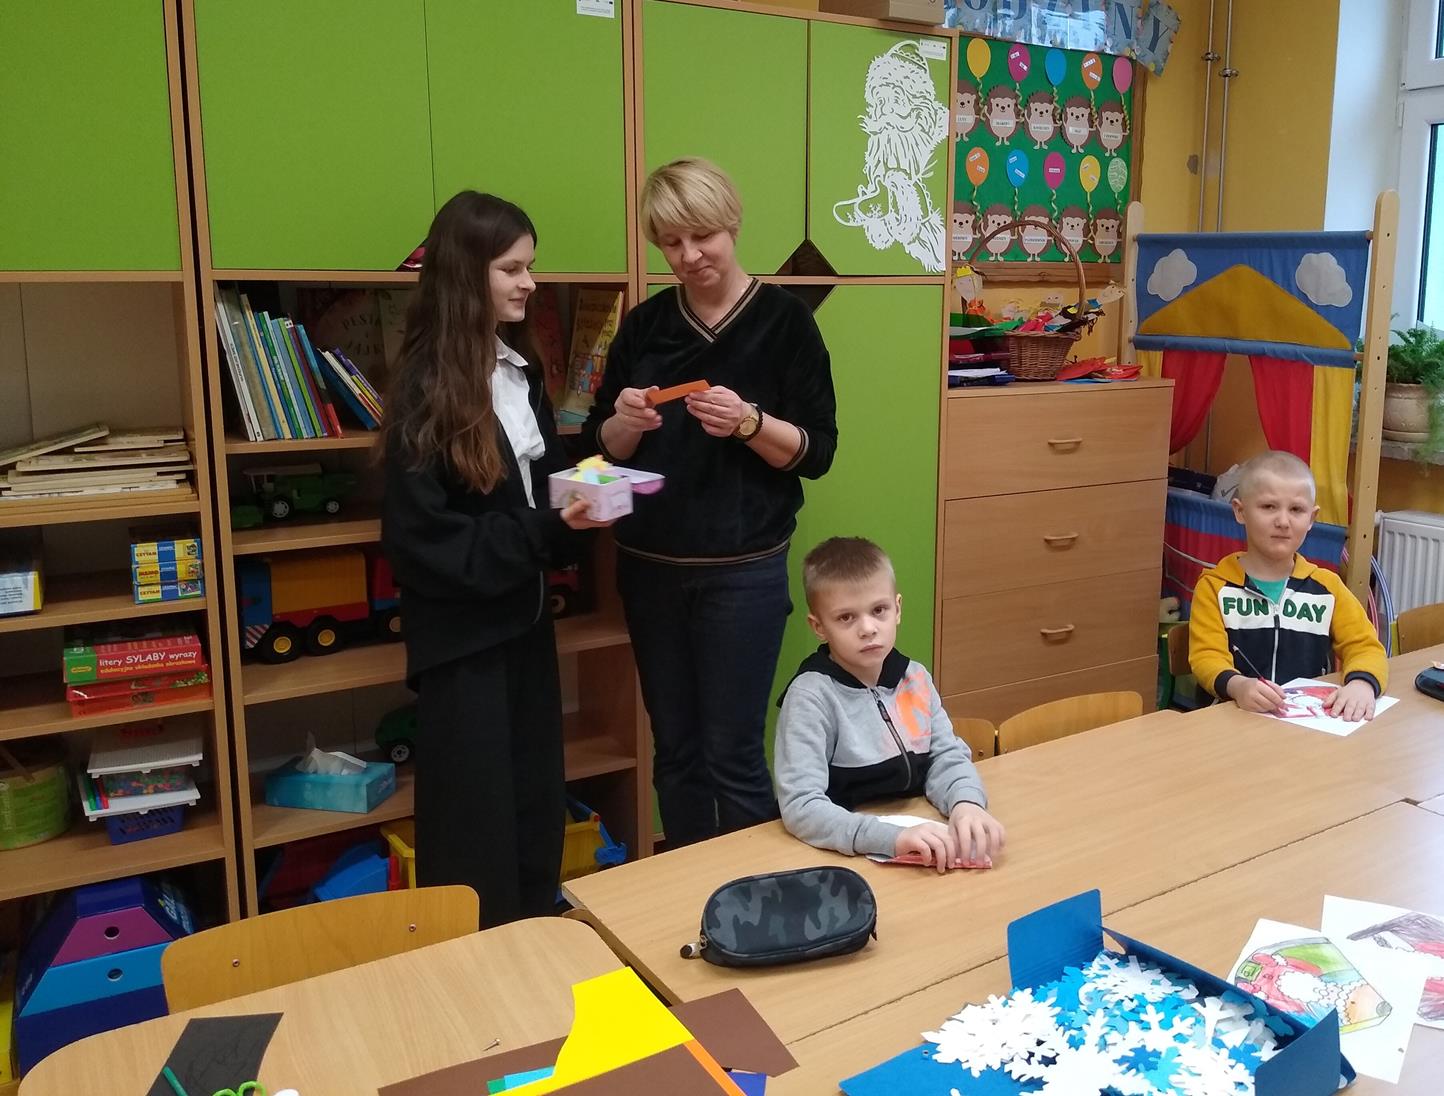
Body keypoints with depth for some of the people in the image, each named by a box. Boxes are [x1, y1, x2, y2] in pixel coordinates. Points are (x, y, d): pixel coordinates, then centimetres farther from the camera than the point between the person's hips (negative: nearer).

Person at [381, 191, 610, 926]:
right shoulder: (426, 391, -16)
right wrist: (549, 528, -24)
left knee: (539, 810, 16)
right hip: (463, 632, -7)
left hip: (524, 618, 8)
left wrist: (577, 502, -5)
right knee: (477, 829, 4)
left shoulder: (519, 370, 8)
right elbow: (426, 540, -20)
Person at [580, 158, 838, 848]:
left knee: (732, 752, 1)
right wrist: (625, 422, -12)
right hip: (649, 568, 4)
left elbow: (817, 452, -5)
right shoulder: (644, 324, 8)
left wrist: (748, 422, -22)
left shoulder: (784, 319, -3)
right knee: (674, 748, 13)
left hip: (742, 570, -4)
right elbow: (599, 450, 9)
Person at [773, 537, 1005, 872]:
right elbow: (800, 807, -20)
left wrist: (966, 804, -18)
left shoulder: (915, 678, 3)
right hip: (846, 852, -4)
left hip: (920, 840, 5)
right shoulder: (811, 696, -14)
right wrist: (892, 838, -32)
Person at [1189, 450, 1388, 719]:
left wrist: (1362, 682, -17)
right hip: (1240, 716, -3)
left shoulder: (1327, 586, 11)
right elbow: (1207, 657, -7)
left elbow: (1364, 646, 6)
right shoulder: (1215, 586, 2)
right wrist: (1238, 685, -29)